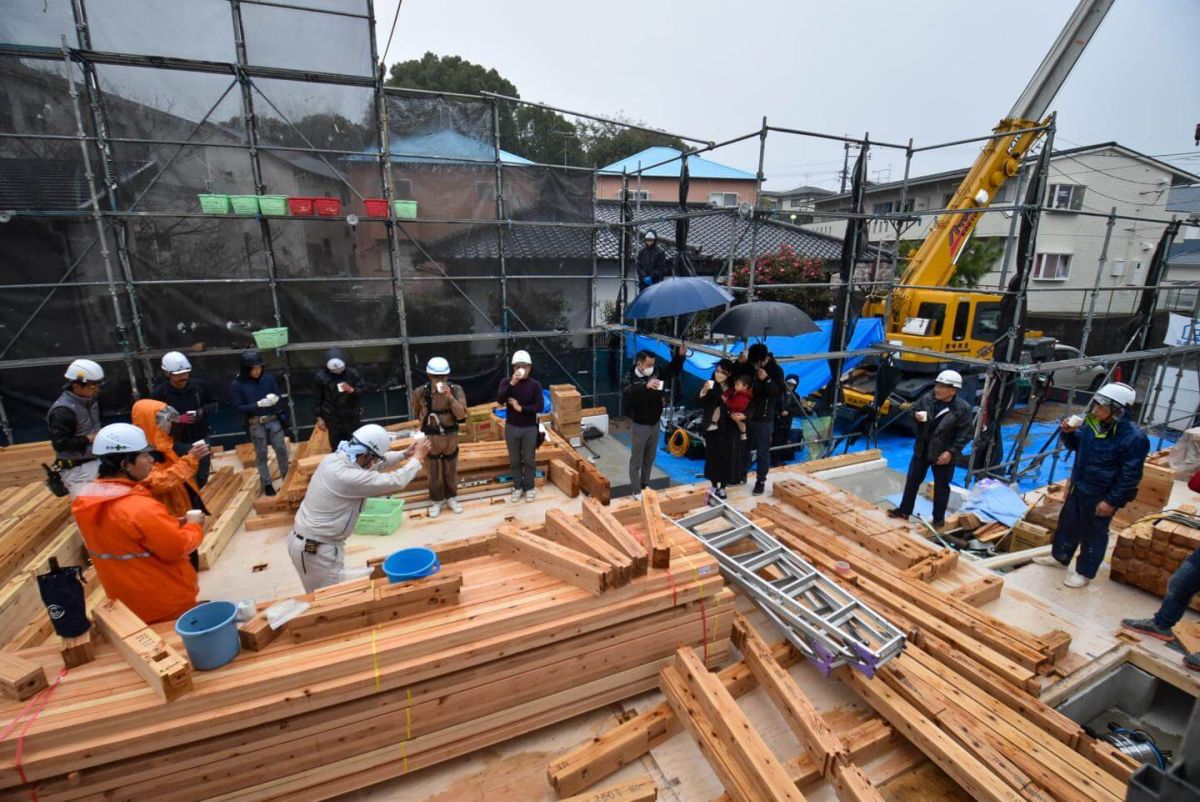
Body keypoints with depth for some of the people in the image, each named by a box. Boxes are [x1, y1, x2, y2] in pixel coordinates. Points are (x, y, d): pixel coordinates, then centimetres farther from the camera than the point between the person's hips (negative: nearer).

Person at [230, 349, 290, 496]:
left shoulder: (268, 378, -4)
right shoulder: (237, 384, -10)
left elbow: (278, 396, 4)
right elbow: (239, 407, -10)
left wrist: (275, 399, -20)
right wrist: (259, 404, -22)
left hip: (273, 420, 2)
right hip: (256, 424, -2)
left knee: (281, 449, 9)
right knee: (261, 455, 10)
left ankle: (286, 476, 28)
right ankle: (267, 484, 24)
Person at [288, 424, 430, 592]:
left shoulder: (335, 458, -3)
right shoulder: (347, 477, -30)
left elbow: (378, 464, 13)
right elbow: (396, 482, -23)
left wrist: (404, 454, 4)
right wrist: (418, 457, -10)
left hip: (307, 540, 9)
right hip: (316, 549, -9)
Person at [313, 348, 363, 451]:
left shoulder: (352, 374, -10)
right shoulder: (321, 376, -8)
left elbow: (362, 392, -3)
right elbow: (319, 398, 2)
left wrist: (352, 390, -25)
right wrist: (319, 417, 3)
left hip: (352, 416, 0)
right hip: (332, 418, 0)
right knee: (336, 447, 11)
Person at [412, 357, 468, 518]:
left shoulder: (456, 390, -14)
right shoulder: (420, 392, -13)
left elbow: (462, 416, -24)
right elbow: (416, 413, 8)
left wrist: (450, 397, -33)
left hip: (451, 436, 1)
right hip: (430, 437, 0)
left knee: (451, 470, 16)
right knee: (434, 471, 12)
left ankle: (451, 498, 34)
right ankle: (436, 501, 30)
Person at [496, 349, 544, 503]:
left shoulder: (535, 384, -6)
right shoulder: (506, 381, -4)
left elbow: (540, 406, -12)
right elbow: (500, 400, -20)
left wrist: (521, 408, -19)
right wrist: (512, 383, -29)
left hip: (530, 428, -1)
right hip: (511, 427, 1)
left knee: (529, 460, 10)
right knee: (514, 460, 13)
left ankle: (529, 487, 26)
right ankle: (517, 487, 28)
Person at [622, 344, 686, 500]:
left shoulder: (656, 372, -4)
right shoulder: (630, 378, -20)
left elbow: (673, 369, 7)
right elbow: (627, 393, -39)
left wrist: (680, 355, -13)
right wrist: (646, 386, -53)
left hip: (655, 424, 6)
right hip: (639, 426, -5)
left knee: (649, 459, 19)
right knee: (636, 460, 7)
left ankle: (645, 485, 37)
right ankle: (636, 491, 20)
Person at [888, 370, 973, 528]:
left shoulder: (963, 408, -17)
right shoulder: (927, 398, -8)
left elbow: (964, 434, -13)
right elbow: (914, 409, 9)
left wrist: (951, 451, -18)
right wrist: (916, 415, -15)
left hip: (943, 453, -4)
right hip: (922, 449, 4)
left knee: (941, 486, 11)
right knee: (913, 480, 14)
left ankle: (939, 518, 27)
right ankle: (904, 510, 29)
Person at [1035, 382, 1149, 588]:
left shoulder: (1133, 438, -24)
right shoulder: (1091, 424, -4)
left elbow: (1130, 475, -19)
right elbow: (1075, 444, 15)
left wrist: (1112, 501, -18)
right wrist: (1067, 432, -7)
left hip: (1101, 495, -7)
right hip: (1078, 486, 7)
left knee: (1093, 533, 10)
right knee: (1067, 523, 21)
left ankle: (1085, 572, 27)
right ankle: (1059, 557, 40)